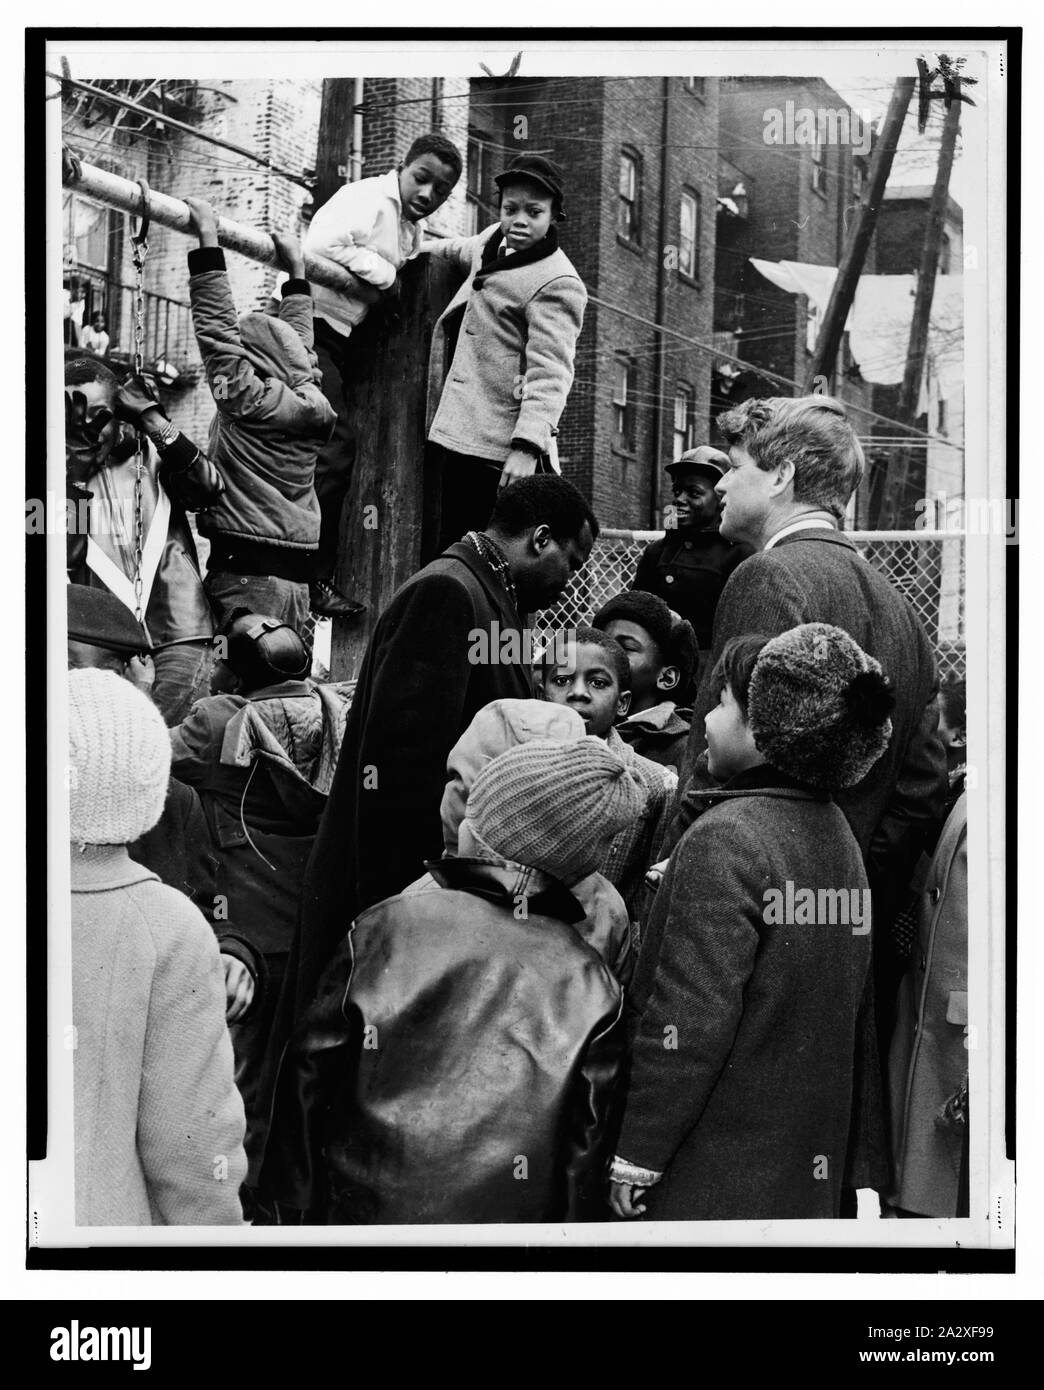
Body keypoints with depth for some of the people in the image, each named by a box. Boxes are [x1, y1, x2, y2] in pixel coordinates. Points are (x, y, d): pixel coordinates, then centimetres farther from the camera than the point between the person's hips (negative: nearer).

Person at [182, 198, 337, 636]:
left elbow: (217, 325, -7)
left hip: (246, 573, -8)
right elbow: (297, 341, 30)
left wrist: (207, 238, -3)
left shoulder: (248, 399, -7)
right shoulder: (306, 403, 14)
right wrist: (296, 268, 42)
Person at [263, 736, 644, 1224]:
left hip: (368, 1205, -1)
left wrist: (293, 1185, 8)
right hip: (514, 1219, 1)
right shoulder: (589, 979, -6)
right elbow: (587, 1135, -5)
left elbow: (312, 1066, -3)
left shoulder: (387, 926, -8)